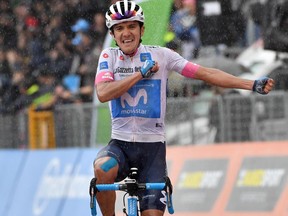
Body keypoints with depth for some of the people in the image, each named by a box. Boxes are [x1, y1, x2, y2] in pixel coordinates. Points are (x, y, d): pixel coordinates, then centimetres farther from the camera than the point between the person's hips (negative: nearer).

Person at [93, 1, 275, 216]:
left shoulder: (160, 55, -1)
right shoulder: (109, 56, 3)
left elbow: (206, 73, -3)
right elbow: (103, 93, -14)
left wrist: (253, 84, -10)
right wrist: (141, 73, -15)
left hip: (152, 146, 0)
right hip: (120, 144, 0)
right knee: (103, 170, -33)